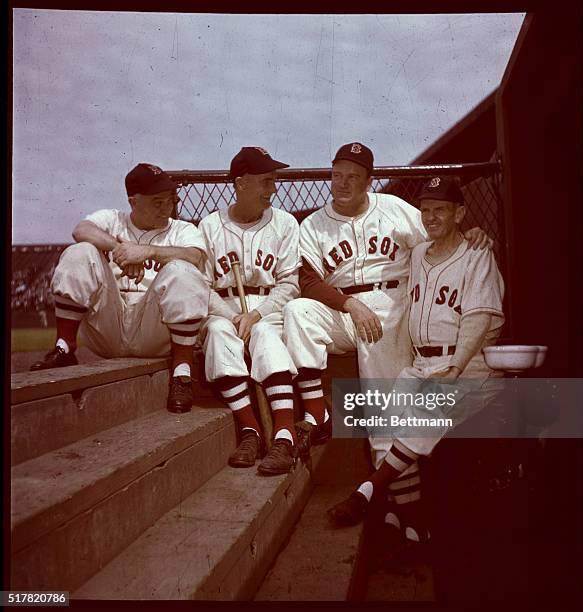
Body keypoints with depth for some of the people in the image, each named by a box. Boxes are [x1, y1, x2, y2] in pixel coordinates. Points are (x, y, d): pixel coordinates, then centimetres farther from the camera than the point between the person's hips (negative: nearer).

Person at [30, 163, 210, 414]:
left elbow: (196, 258, -10)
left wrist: (148, 251, -21)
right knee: (79, 254, -14)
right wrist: (120, 249, -21)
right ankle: (64, 348, -12)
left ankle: (182, 372, -25)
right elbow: (81, 230, -7)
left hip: (154, 334, -1)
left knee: (181, 272, -27)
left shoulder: (182, 230, 14)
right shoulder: (111, 219, 17)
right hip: (105, 327, 1)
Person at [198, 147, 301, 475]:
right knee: (219, 331, -33)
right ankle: (250, 432, -33)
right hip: (223, 310, 1)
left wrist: (256, 314, -15)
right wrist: (216, 317, -17)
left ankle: (284, 436, -43)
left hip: (269, 310, 0)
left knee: (265, 333, -34)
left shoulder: (285, 223, 8)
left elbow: (289, 284, 1)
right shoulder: (210, 226, 9)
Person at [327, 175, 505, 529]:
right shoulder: (418, 255, 19)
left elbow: (478, 318, -12)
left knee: (427, 412, -31)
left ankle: (369, 491, -25)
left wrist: (454, 368, -25)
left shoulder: (478, 256, 1)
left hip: (471, 364, -5)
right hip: (421, 365, 6)